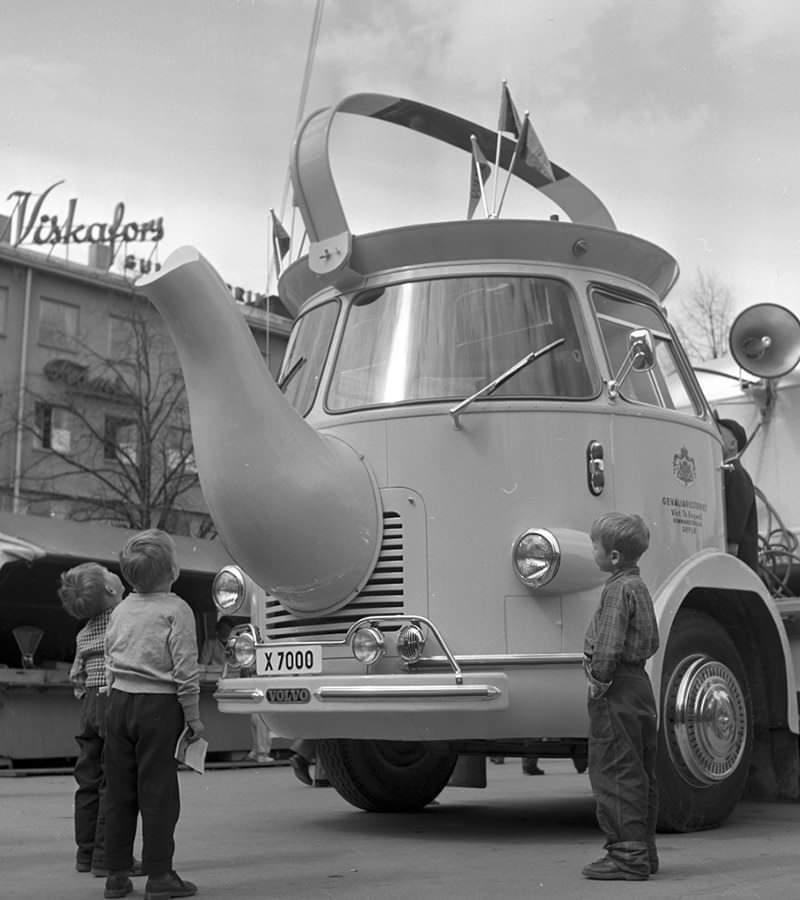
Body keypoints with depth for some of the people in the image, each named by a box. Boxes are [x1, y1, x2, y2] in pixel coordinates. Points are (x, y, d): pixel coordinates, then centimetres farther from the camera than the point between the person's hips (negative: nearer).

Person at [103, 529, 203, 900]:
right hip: (158, 706, -6)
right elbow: (185, 670, -12)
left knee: (118, 791, 10)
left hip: (119, 702, 6)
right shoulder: (176, 610, -10)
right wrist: (193, 717, -5)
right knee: (158, 792, 0)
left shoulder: (120, 610, 10)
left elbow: (110, 663, 14)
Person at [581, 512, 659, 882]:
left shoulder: (617, 590, -16)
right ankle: (643, 851, 22)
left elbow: (609, 646, -24)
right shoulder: (638, 586, 15)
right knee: (639, 774, 14)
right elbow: (652, 642, 22)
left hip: (618, 690, -10)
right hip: (639, 682, 10)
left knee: (614, 773, -5)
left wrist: (599, 681, -14)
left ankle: (627, 856, -3)